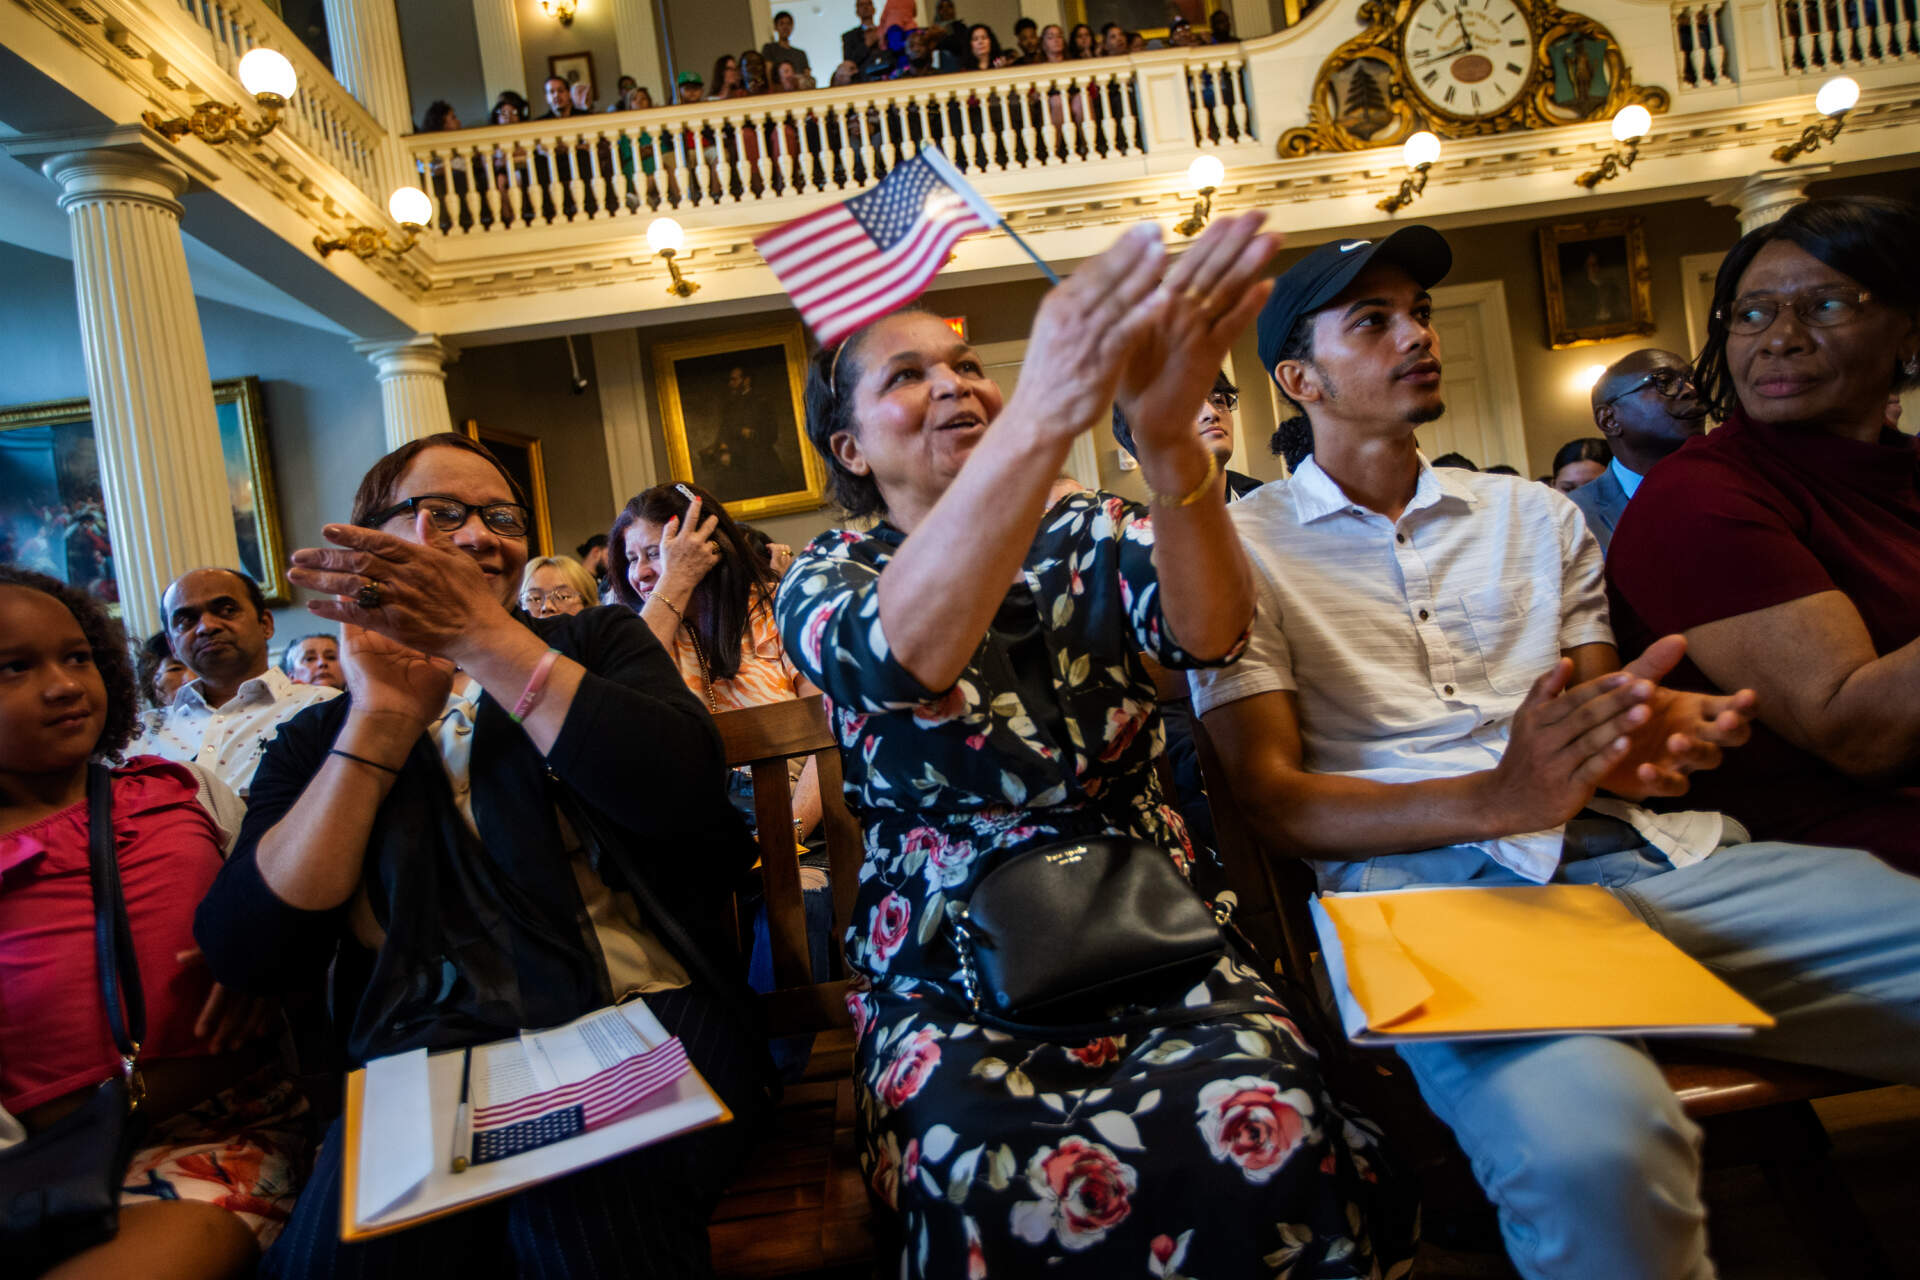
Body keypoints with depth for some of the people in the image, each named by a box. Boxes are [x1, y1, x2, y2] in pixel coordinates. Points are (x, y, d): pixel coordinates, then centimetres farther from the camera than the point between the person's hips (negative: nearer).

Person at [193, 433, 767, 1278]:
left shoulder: (598, 644, 15)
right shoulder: (320, 741, 18)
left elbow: (681, 787, -7)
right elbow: (247, 954, 2)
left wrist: (483, 635, -10)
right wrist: (385, 718, -1)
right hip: (427, 1052, 1)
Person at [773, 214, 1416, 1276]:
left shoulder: (1090, 537, 6)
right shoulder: (826, 579, 1)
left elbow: (1207, 631, -17)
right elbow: (898, 654, -25)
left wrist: (1169, 437, -37)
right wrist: (1042, 417, -40)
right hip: (948, 976, -1)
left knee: (1263, 1129, -28)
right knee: (1014, 1184, -32)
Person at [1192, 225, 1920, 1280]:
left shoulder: (1532, 515, 23)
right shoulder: (1242, 548, 6)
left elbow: (1602, 724, 20)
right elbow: (1269, 799, -2)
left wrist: (1640, 739, -7)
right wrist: (1498, 800, -17)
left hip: (1640, 854, 6)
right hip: (1430, 885, -5)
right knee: (1590, 1134, -36)